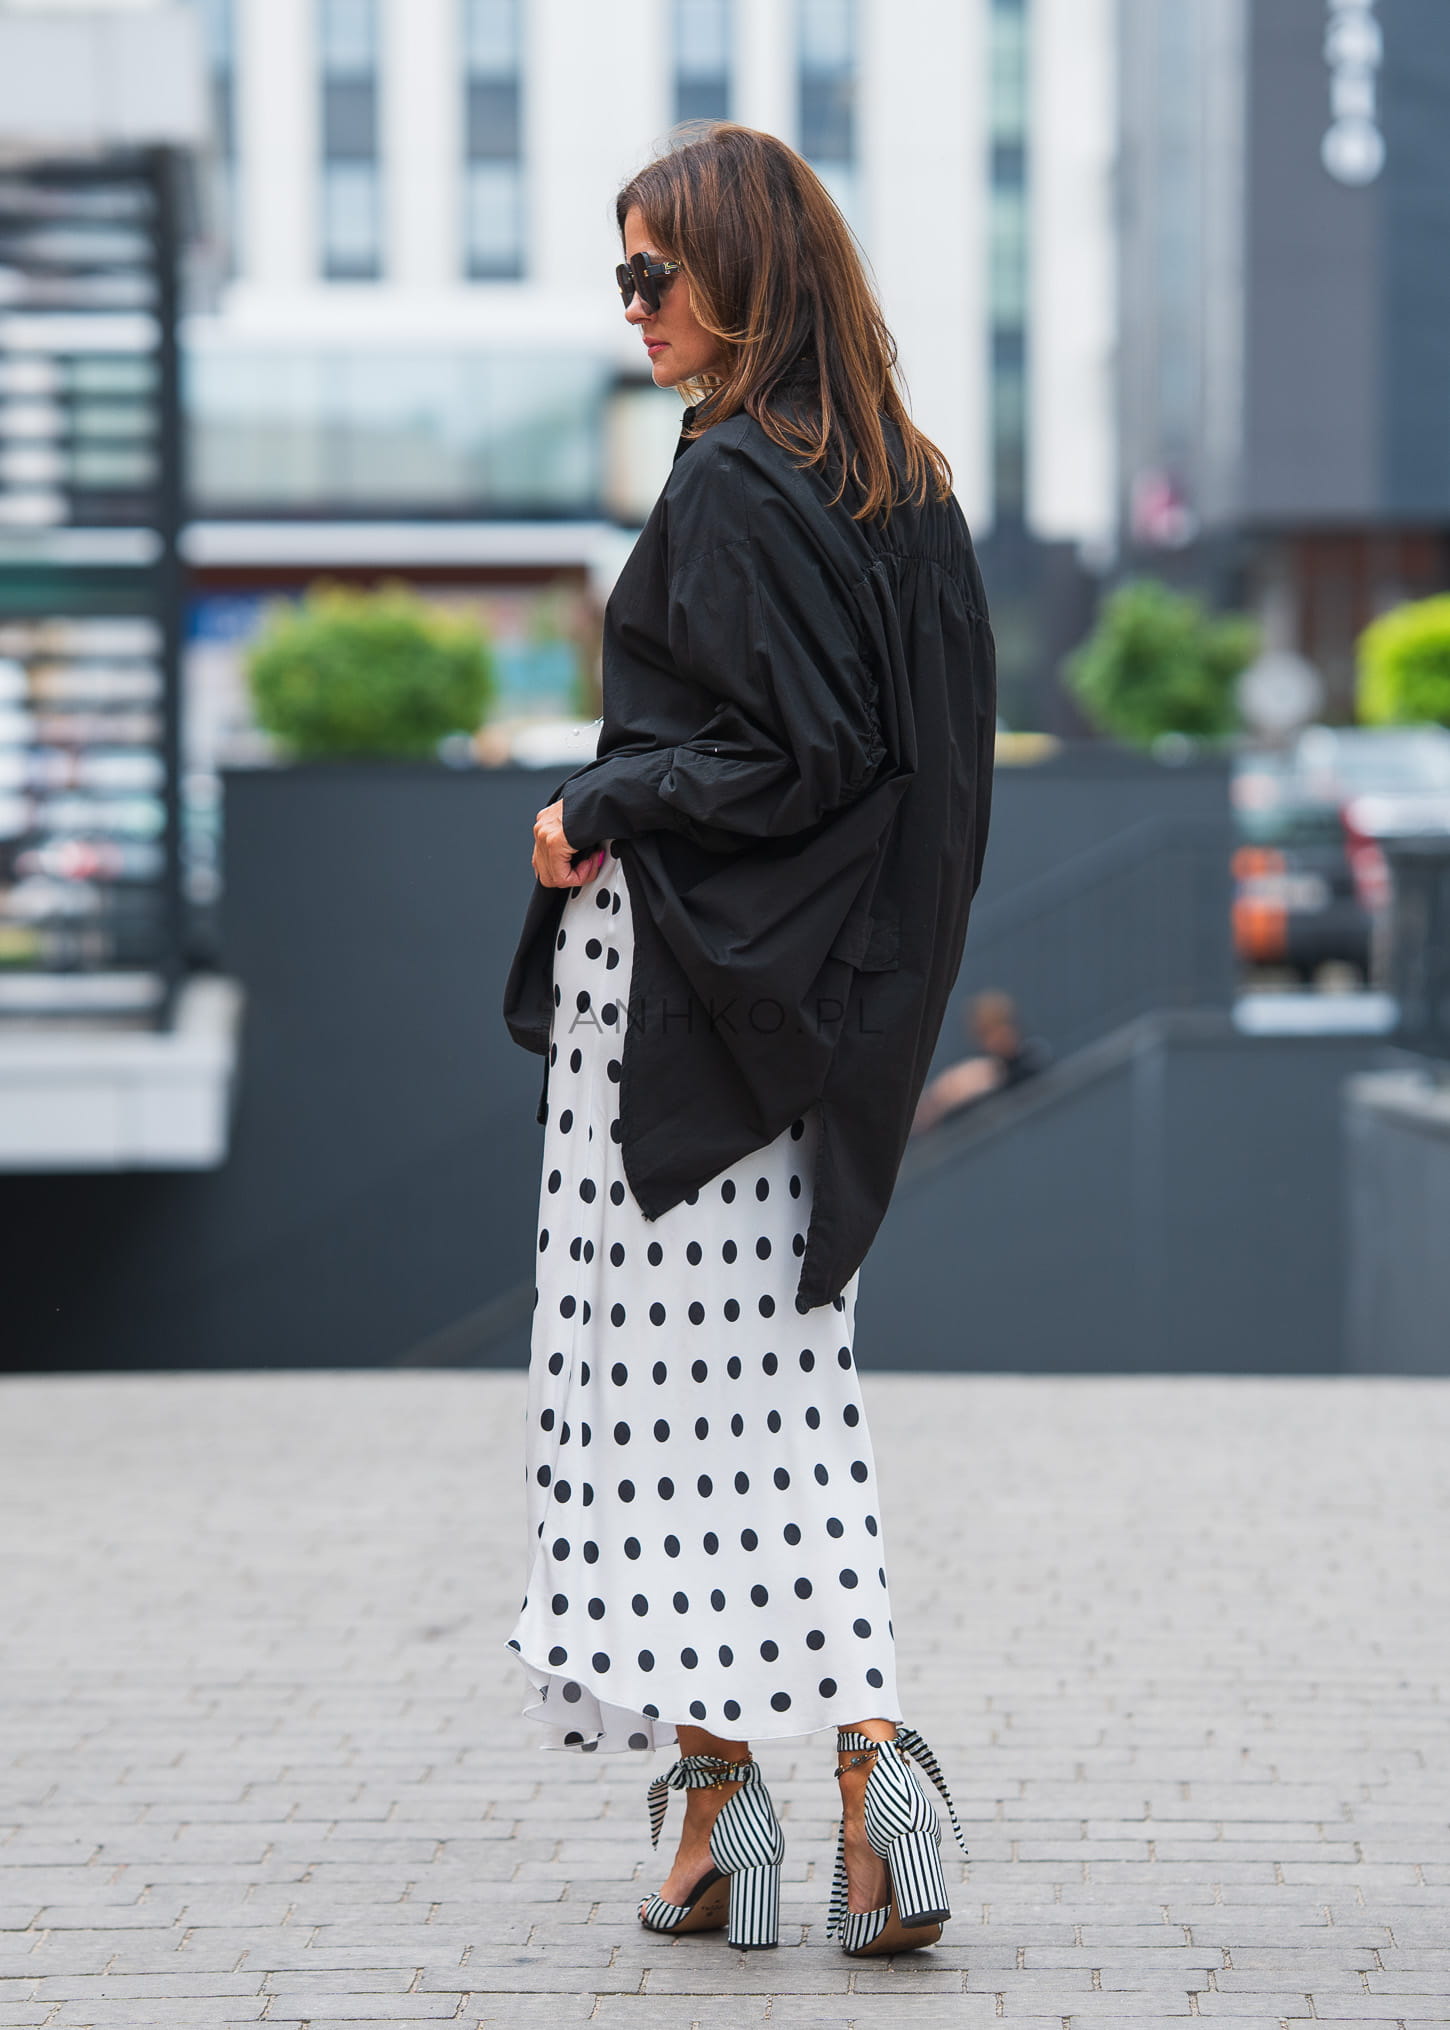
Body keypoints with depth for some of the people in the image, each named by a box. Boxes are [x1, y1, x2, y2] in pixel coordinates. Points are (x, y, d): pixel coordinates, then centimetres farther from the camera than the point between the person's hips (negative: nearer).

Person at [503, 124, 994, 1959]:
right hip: (828, 1000, 8)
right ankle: (868, 1747, 1)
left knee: (660, 1373, 0)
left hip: (681, 979, -8)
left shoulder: (728, 486, -16)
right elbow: (936, 757, 12)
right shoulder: (905, 484, 10)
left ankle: (717, 1785, 3)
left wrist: (596, 817, -11)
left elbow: (790, 752, -22)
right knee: (785, 1373, 11)